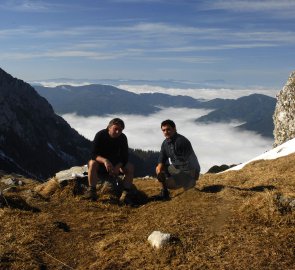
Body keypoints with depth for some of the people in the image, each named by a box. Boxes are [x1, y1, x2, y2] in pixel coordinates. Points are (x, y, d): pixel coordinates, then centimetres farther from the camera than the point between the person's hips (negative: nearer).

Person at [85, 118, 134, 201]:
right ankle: (91, 190, -36)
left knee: (130, 167, -23)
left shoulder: (123, 138, -8)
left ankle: (126, 193, -25)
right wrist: (104, 160, -46)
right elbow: (94, 154, -26)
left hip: (117, 164, 3)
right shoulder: (100, 135, -17)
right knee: (92, 163, -35)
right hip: (100, 163, -2)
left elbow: (124, 157, -13)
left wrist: (118, 167, -33)